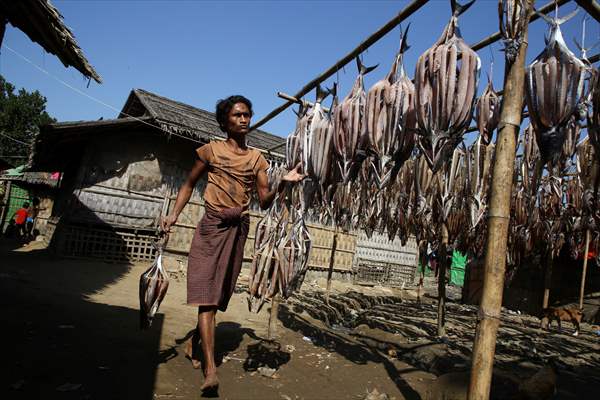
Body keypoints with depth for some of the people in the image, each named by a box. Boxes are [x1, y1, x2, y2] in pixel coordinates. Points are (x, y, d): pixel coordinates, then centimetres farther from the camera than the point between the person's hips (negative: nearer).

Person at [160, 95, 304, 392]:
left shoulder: (256, 158, 9)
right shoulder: (212, 150, 3)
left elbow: (264, 202, 2)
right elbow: (189, 184, 9)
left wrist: (283, 182, -15)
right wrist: (174, 214, -4)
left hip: (239, 228, 3)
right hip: (212, 225, -3)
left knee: (218, 294, 10)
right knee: (207, 294, -11)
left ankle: (194, 345, 31)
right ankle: (210, 368, -12)